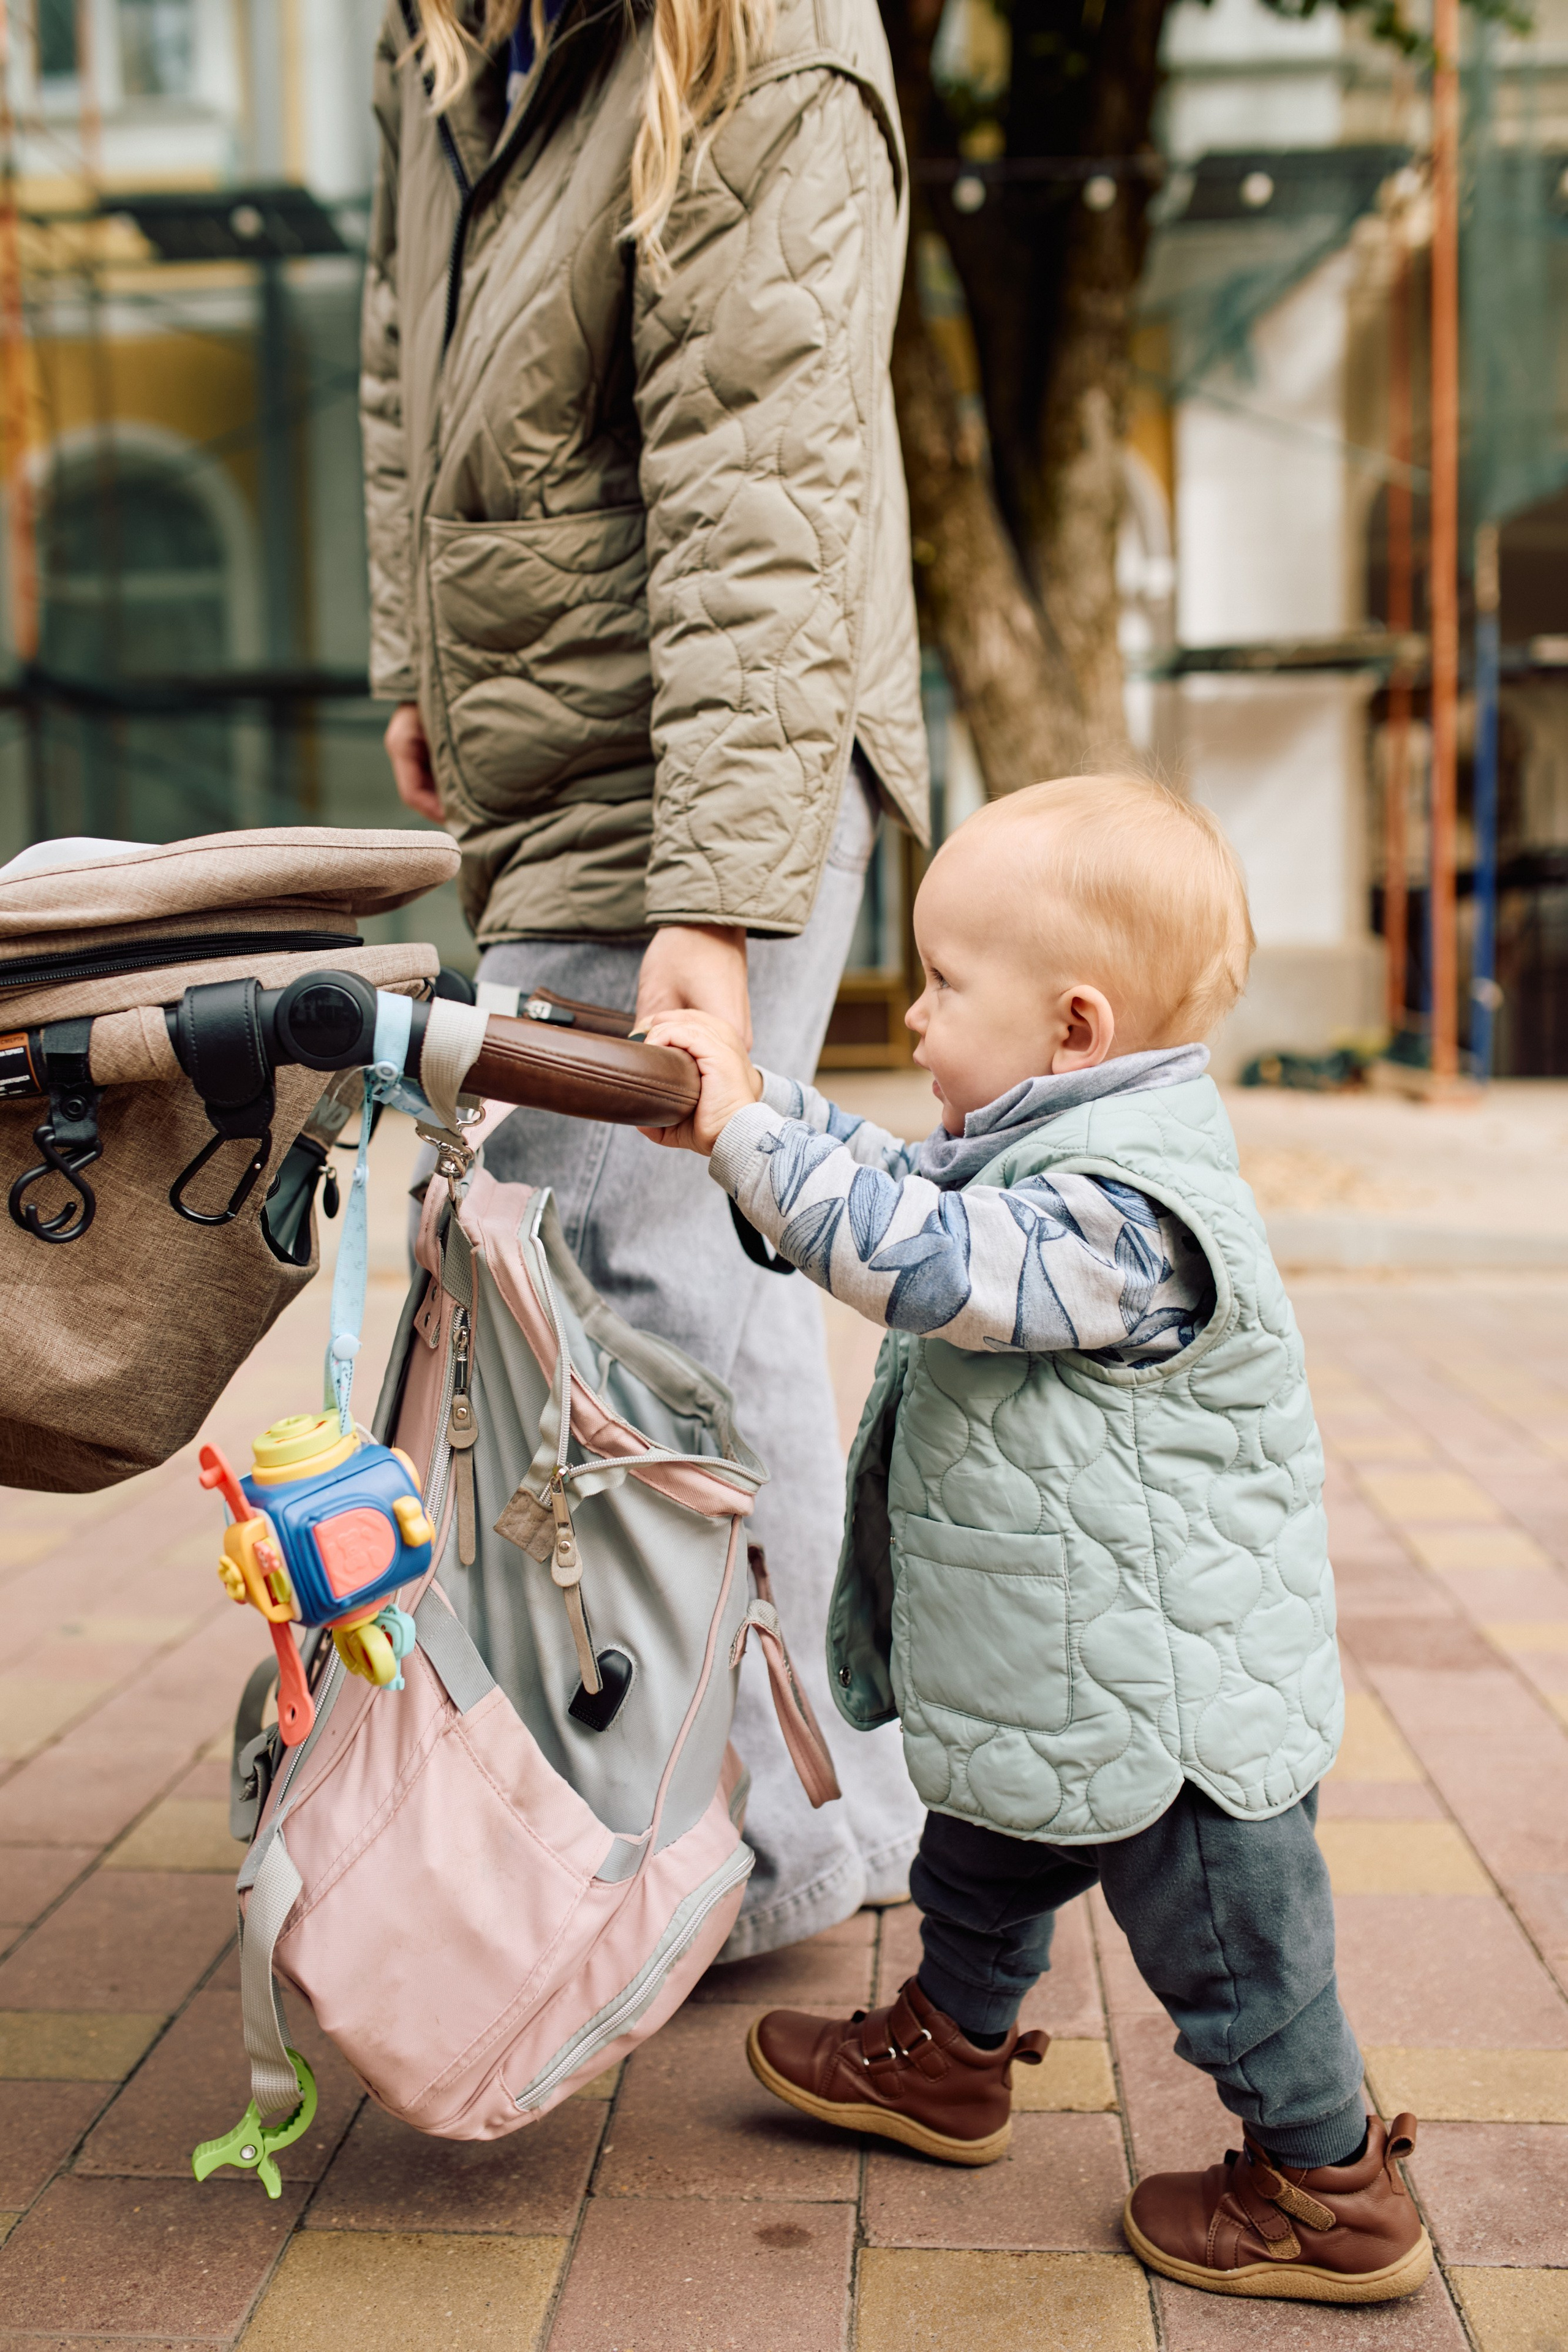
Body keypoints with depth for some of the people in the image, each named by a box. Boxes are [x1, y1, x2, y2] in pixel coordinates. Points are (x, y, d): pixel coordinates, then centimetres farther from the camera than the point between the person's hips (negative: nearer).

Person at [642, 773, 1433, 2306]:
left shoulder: (1129, 1211, -29)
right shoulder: (1031, 1153, 3)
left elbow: (921, 1261, -35)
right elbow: (896, 1185, 13)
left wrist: (752, 1128, -29)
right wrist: (742, 1116, 4)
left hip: (1167, 1701, -10)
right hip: (1049, 1674, 10)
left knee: (1226, 1945, 8)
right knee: (982, 1862, 28)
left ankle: (1331, 2196, 27)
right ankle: (952, 2057, 51)